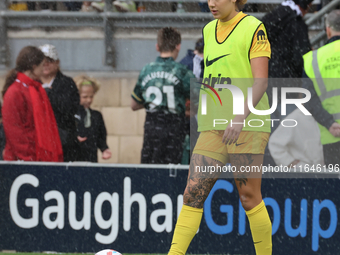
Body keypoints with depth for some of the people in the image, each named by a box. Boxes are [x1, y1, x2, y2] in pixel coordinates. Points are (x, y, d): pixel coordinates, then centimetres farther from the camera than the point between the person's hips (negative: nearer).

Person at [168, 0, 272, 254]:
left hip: (247, 126, -6)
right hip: (213, 127, 6)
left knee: (249, 196, -2)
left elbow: (261, 81, -14)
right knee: (194, 192, -5)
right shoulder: (209, 30, 14)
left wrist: (241, 116, -25)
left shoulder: (254, 28, -7)